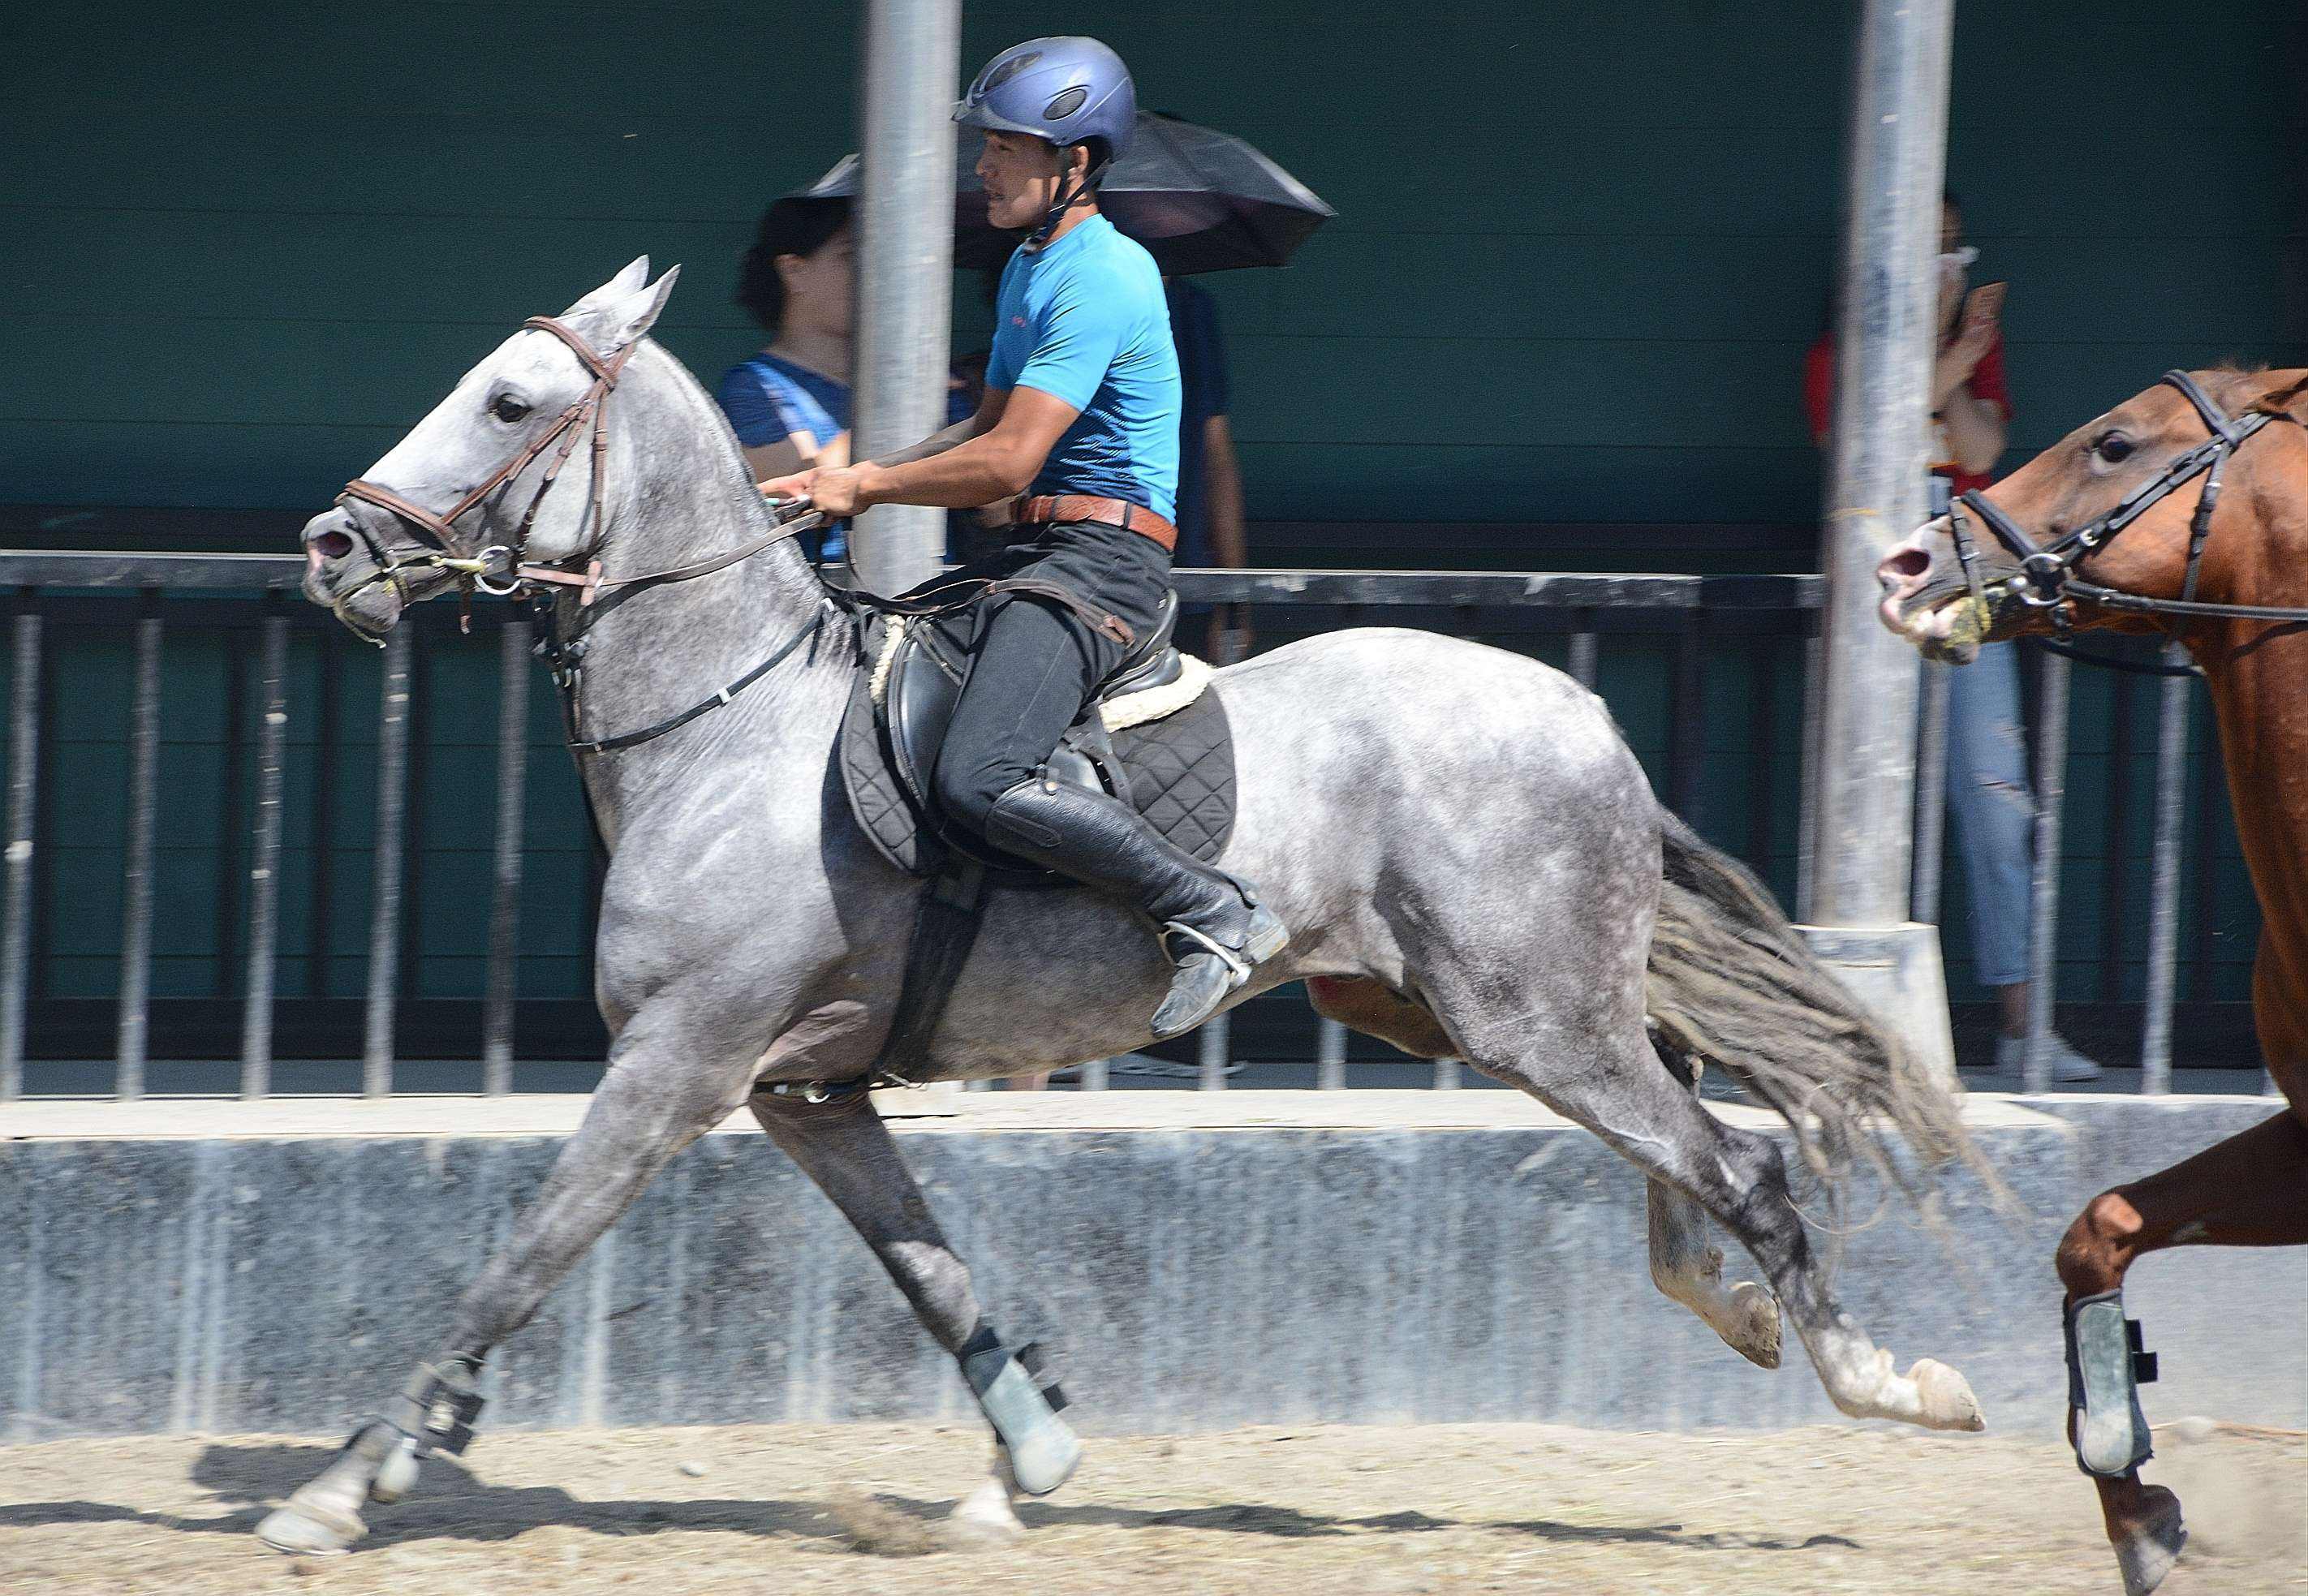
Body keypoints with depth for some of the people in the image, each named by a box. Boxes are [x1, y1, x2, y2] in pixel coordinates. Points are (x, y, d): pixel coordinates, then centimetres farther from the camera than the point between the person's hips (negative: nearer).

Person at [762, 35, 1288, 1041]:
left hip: (1102, 560, -11)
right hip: (1041, 555, 11)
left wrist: (867, 487, -8)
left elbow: (1008, 463, -19)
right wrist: (852, 477, 15)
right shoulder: (1030, 269, 18)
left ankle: (1213, 912, -17)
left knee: (979, 783, -26)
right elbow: (992, 431, 27)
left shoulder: (1101, 280, -15)